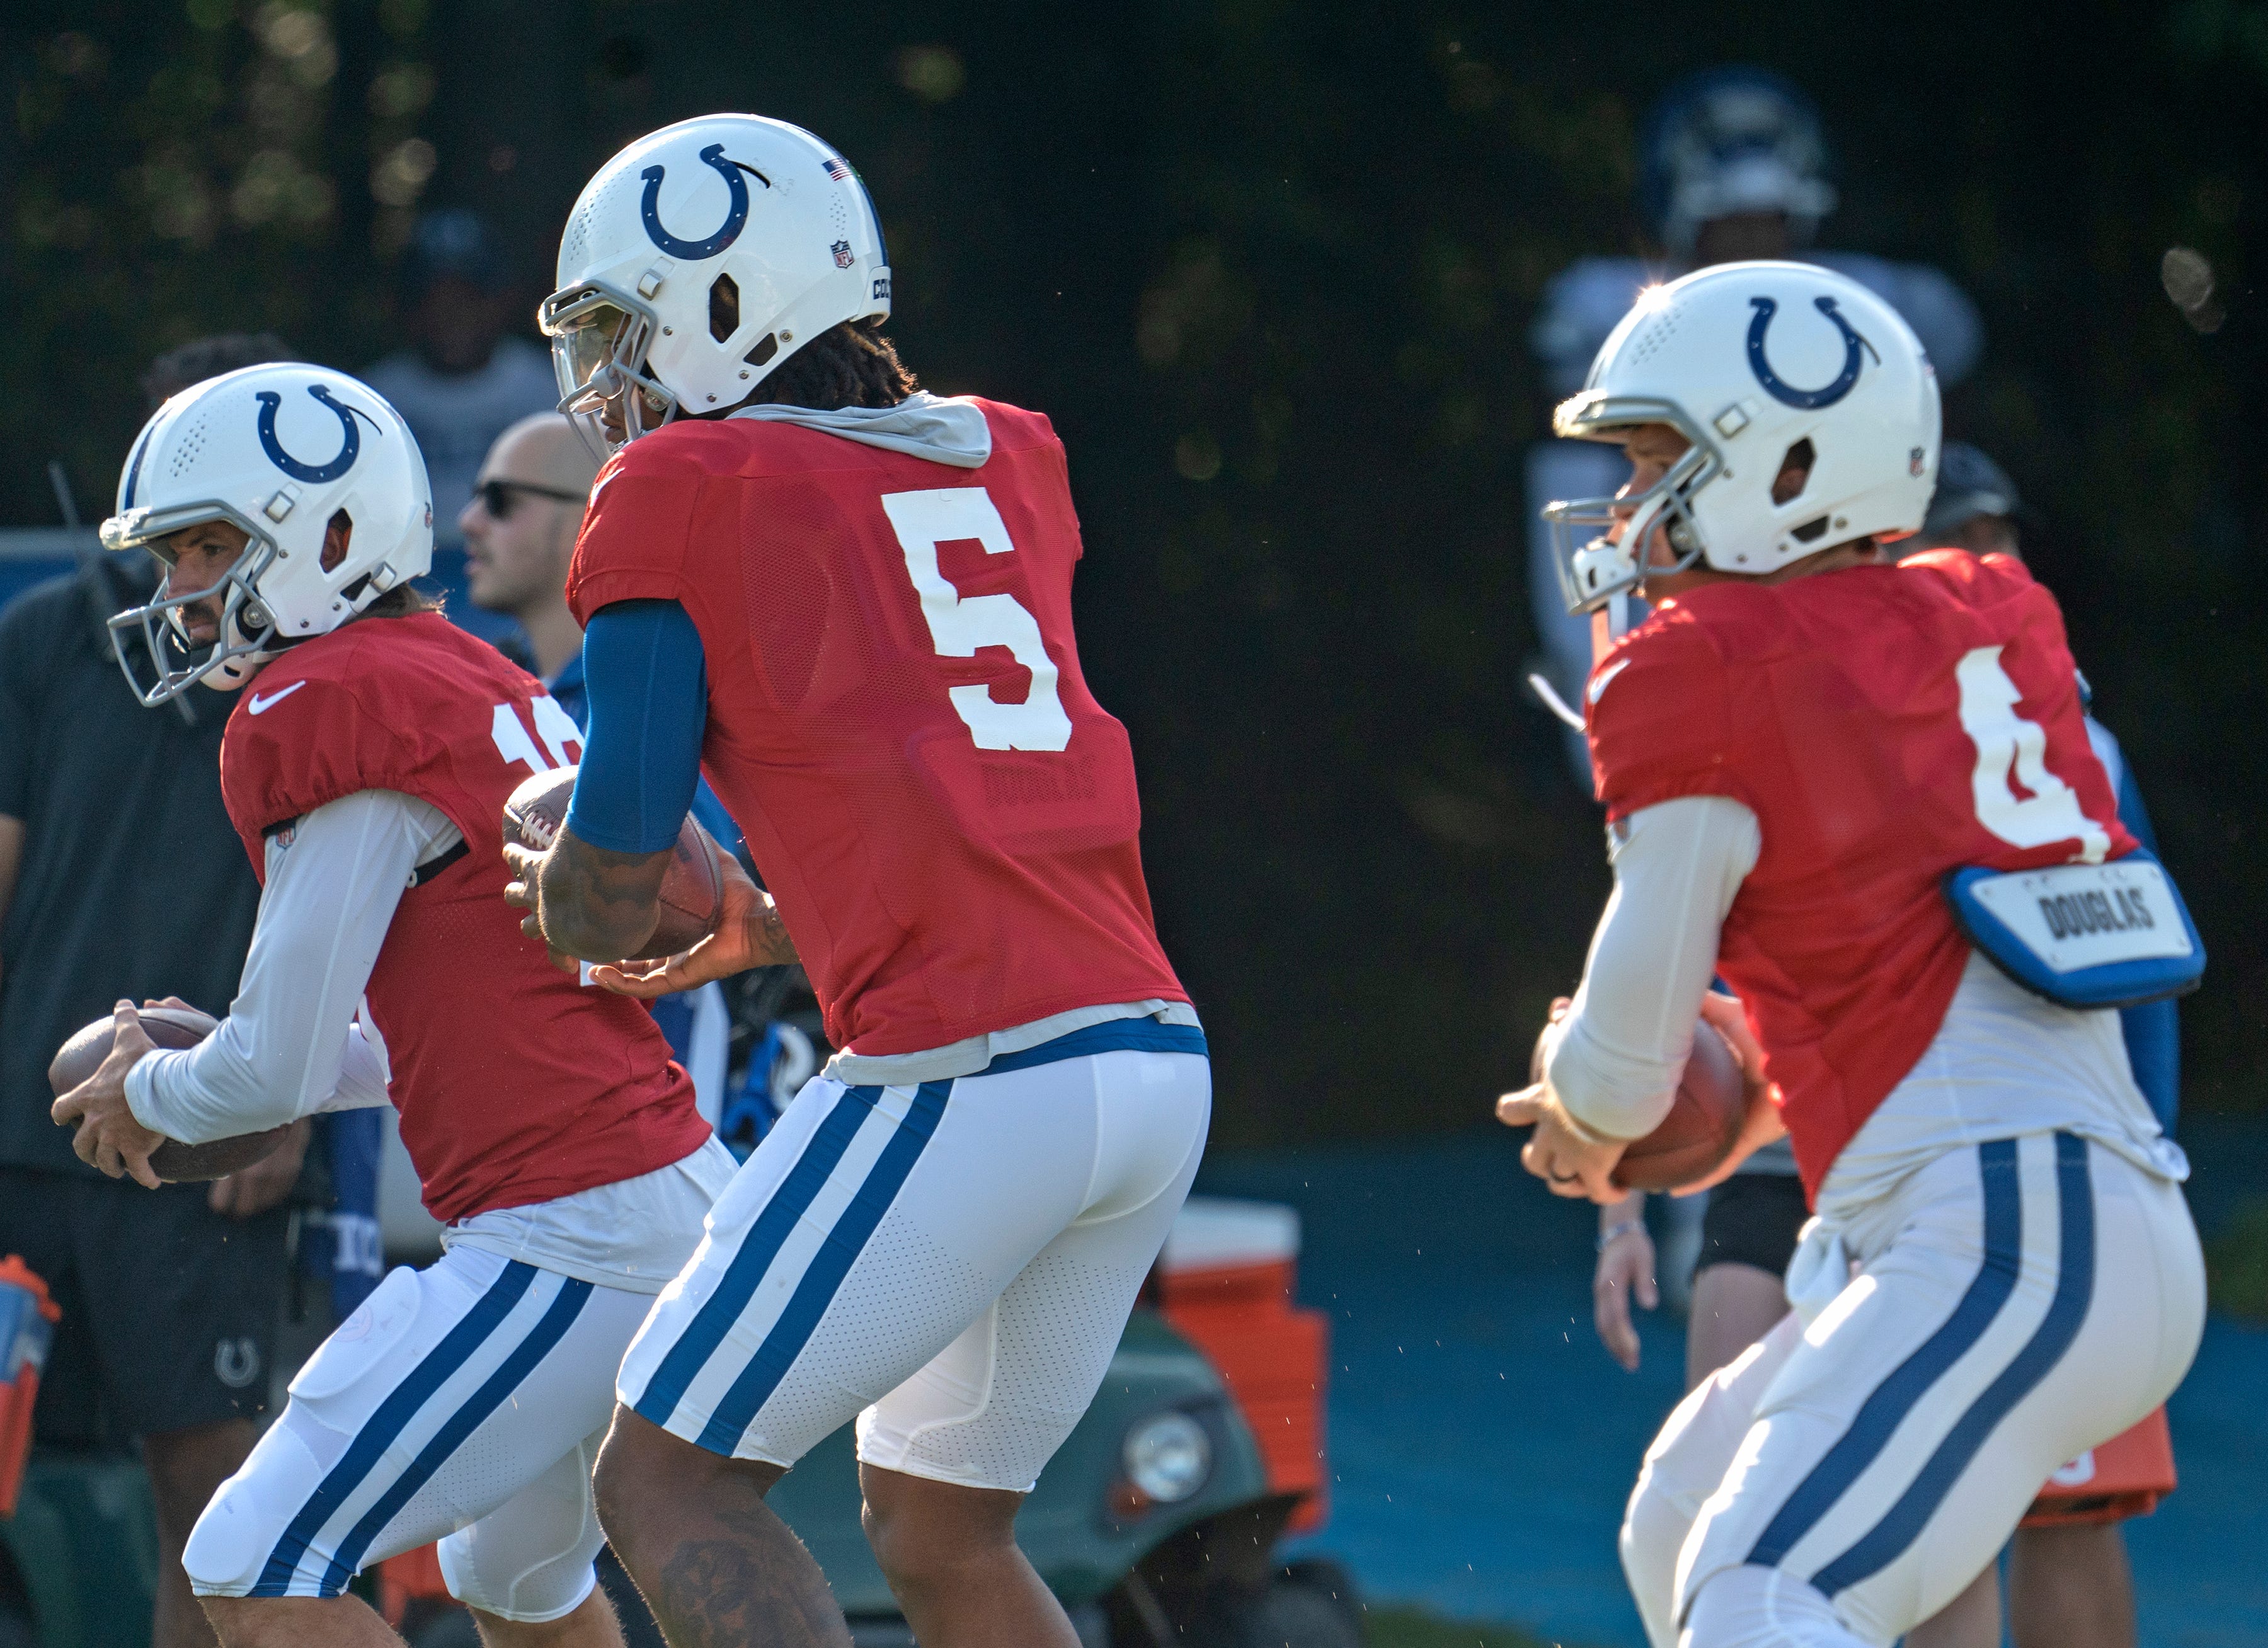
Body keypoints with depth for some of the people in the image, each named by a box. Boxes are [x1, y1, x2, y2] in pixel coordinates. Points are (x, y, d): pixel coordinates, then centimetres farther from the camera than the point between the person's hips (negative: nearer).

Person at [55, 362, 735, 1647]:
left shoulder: (323, 711, -13)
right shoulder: (473, 681, 16)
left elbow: (281, 1067, -12)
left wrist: (150, 1095, 9)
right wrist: (198, 1066, 19)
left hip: (566, 1240, -10)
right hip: (684, 1201, 10)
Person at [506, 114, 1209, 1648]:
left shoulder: (681, 493, -1)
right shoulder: (1008, 464, 18)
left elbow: (607, 905, 1)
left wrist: (557, 888, 22)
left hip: (965, 1079, -7)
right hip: (1161, 1060, 7)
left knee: (670, 1483, 2)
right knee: (938, 1524, 21)